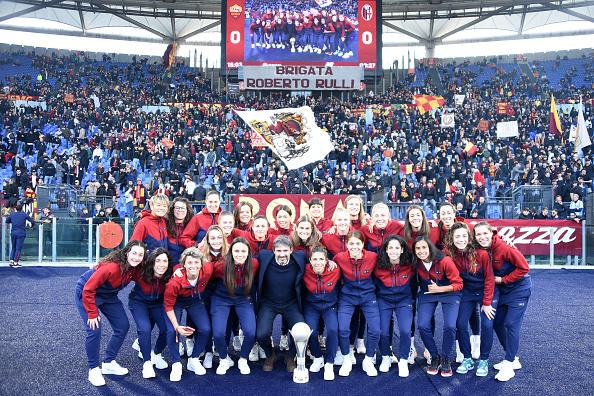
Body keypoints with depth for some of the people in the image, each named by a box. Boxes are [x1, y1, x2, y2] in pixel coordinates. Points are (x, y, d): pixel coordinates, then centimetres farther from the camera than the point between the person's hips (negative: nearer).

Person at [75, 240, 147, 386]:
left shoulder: (136, 268, -16)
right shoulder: (111, 267, -37)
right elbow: (88, 289, -31)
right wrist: (92, 314, -25)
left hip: (109, 296, 7)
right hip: (86, 293, -7)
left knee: (123, 326, 3)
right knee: (94, 330, -17)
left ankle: (109, 363, 21)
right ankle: (93, 369, 4)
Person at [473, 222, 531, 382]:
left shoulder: (505, 247, -27)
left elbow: (524, 268, -24)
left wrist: (503, 280, -19)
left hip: (519, 288, -7)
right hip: (503, 290, 7)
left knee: (511, 324, -10)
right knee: (497, 323, 9)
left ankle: (509, 365, -1)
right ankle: (513, 359, 25)